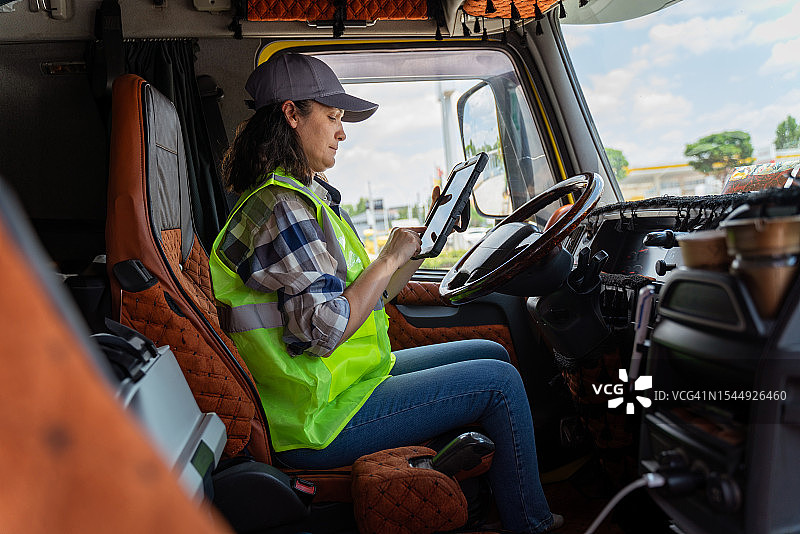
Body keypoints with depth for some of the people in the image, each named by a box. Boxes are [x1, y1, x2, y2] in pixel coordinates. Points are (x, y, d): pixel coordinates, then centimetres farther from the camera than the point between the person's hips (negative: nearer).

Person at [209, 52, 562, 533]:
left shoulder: (307, 198, 14)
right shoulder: (280, 209, -19)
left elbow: (368, 300, 14)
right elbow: (327, 328, -27)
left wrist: (417, 244, 5)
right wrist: (390, 257, -16)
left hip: (357, 377, 10)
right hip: (322, 421, -10)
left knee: (491, 353, 13)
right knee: (499, 381, -8)